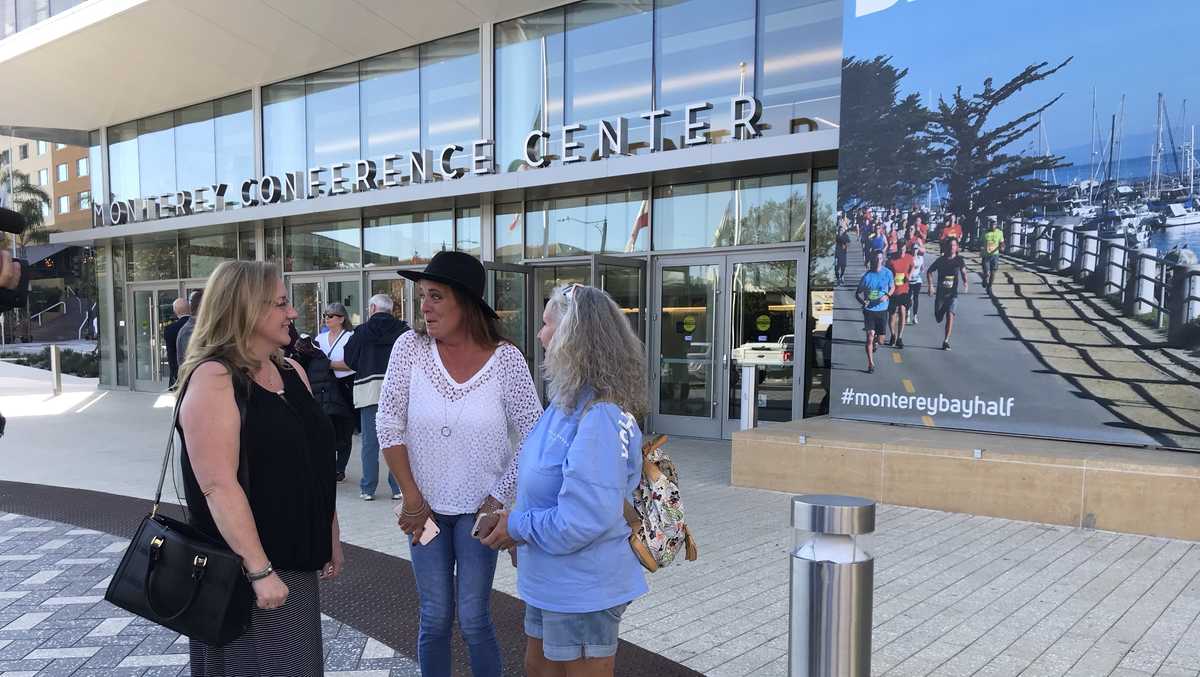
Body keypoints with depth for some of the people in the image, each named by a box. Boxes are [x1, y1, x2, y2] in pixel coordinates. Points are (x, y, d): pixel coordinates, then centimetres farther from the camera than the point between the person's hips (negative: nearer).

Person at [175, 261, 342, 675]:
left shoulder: (292, 372, 8)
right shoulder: (213, 379, -16)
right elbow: (219, 486, -22)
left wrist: (330, 538, 16)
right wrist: (259, 570, -24)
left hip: (296, 559, 8)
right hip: (246, 568, -7)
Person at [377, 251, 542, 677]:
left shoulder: (505, 359, -14)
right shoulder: (410, 347, -9)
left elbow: (533, 438, -8)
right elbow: (389, 426, -5)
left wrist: (498, 500, -8)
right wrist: (412, 498, -5)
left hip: (478, 508, -2)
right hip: (426, 505, 2)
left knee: (473, 620, 2)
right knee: (434, 619, 10)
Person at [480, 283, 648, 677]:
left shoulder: (600, 418, -30)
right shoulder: (569, 401, 3)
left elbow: (584, 519, -32)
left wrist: (518, 527, -17)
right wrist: (515, 521, 4)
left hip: (583, 590, -9)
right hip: (552, 580, 9)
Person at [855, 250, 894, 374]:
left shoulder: (887, 273, -3)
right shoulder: (867, 276, -8)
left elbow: (893, 287, 11)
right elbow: (857, 293, -2)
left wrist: (887, 296, -10)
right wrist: (863, 301, -23)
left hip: (882, 309, 2)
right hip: (869, 309, -2)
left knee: (880, 336, 10)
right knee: (870, 335, -10)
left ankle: (874, 342, 48)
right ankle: (870, 363, -2)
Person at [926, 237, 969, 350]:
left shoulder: (959, 260, -1)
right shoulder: (941, 260, -1)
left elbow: (963, 271, 16)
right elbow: (929, 272, 10)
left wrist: (965, 282, -3)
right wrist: (930, 285, -1)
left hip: (953, 294, -1)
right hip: (940, 293, 1)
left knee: (950, 315, -17)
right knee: (938, 319, 9)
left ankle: (946, 341, -12)